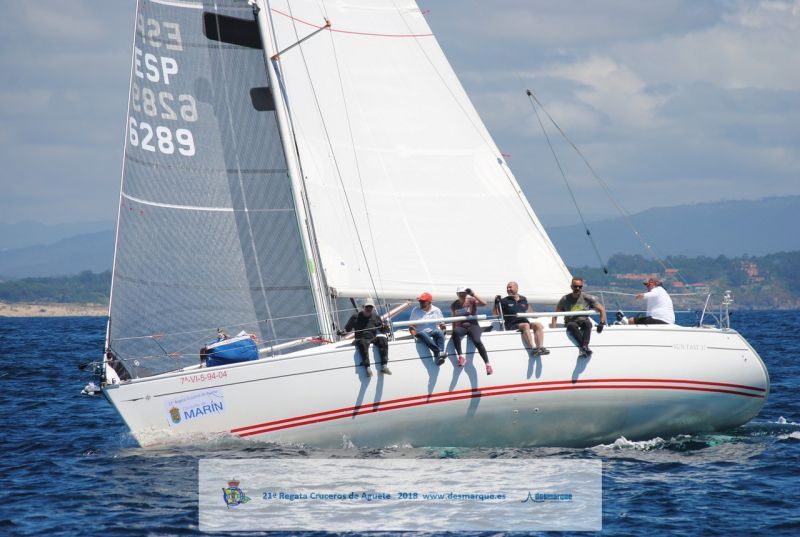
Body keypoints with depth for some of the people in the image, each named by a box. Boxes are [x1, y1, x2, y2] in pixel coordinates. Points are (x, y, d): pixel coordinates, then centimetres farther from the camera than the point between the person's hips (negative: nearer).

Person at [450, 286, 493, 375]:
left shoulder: (472, 301, 3)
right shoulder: (454, 305, 14)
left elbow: (484, 303, -13)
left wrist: (473, 295, -14)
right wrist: (454, 329, 8)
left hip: (473, 325, -2)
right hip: (460, 327, 2)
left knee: (477, 341, -31)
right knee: (455, 333, -35)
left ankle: (487, 364, -29)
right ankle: (461, 357, -35)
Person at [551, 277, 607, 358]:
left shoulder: (588, 298, 6)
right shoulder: (565, 299, 6)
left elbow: (601, 310, 9)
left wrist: (602, 323, -5)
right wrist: (553, 328, -7)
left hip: (583, 321, 0)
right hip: (570, 322, 0)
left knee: (587, 323, -36)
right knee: (572, 325, -37)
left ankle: (584, 346, -52)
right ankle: (585, 348, -49)